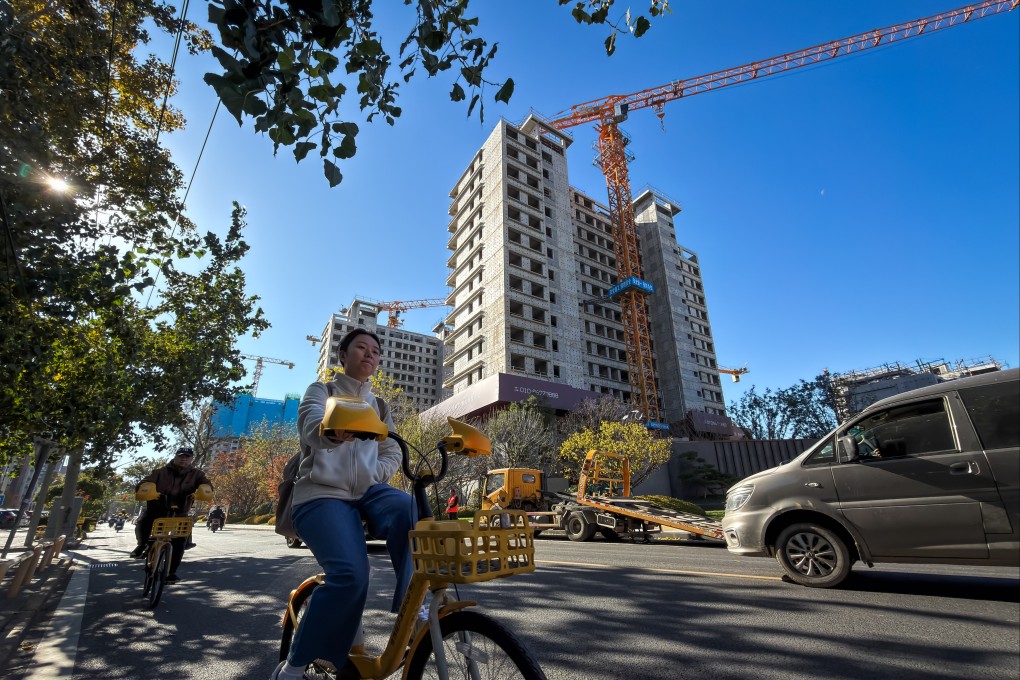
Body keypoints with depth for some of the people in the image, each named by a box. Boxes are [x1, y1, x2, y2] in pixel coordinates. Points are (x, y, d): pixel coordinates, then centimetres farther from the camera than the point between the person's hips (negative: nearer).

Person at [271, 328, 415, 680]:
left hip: (367, 491, 4)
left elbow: (392, 452, 12)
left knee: (410, 510, -30)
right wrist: (333, 430, -44)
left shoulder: (378, 406, 18)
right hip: (322, 494, -4)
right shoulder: (321, 391, 4)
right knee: (350, 575, -26)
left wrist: (373, 475, -10)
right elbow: (312, 426, -20)